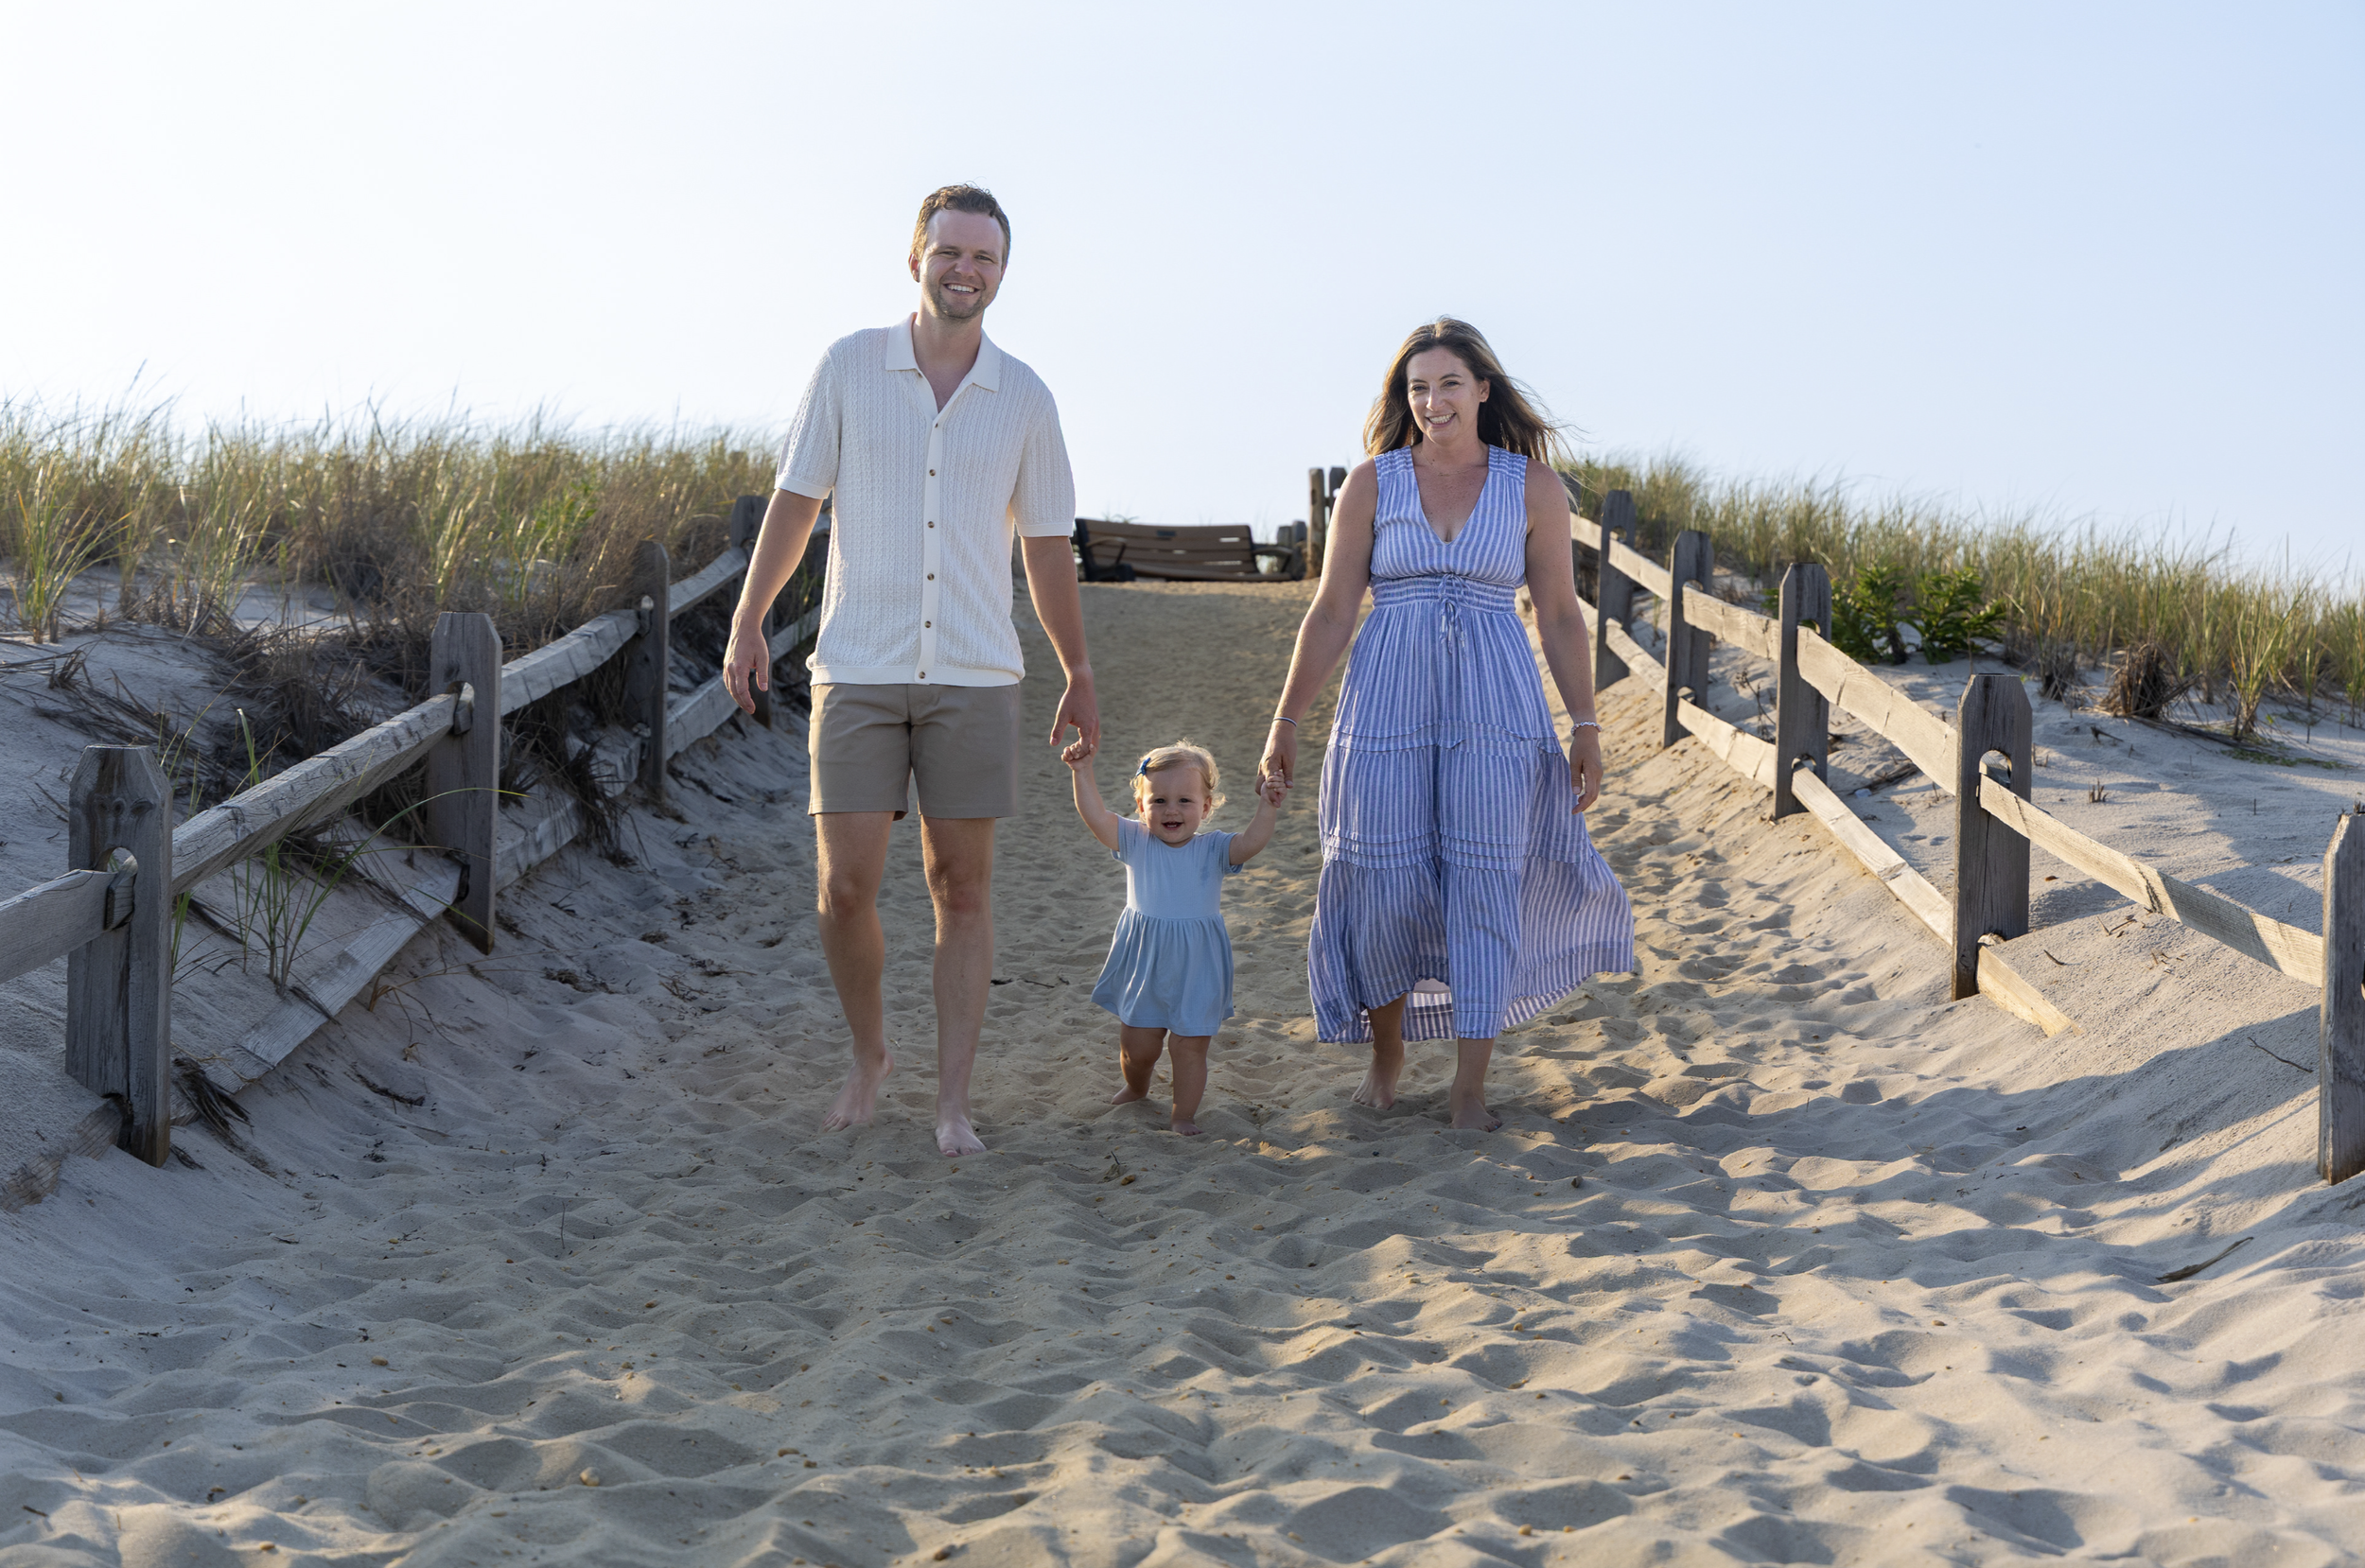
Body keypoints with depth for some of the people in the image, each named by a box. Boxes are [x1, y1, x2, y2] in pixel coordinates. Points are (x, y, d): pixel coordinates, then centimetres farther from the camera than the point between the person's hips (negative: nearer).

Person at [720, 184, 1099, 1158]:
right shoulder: (850, 367, 1)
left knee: (961, 887, 3)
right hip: (858, 670, -1)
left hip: (975, 678, 1)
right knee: (845, 889, -4)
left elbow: (1047, 547, 11)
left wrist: (1079, 676, 14)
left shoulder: (1023, 399, 4)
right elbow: (795, 500, 6)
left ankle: (954, 1102, 10)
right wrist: (747, 621, -1)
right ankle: (868, 1057, 21)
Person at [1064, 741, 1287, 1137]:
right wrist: (1083, 772, -21)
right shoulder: (1135, 842, -3)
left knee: (1190, 1045, 3)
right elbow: (1096, 816, -13)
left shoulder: (1212, 850, -5)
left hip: (1195, 967, -1)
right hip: (1143, 964, 1)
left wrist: (1267, 807, -35)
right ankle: (1136, 1089, 44)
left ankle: (1184, 1115, 20)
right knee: (1137, 1046, 13)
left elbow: (1250, 841, -21)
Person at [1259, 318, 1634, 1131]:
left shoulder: (1533, 485, 4)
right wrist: (1286, 722, 2)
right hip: (1387, 705, 0)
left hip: (1495, 706, 0)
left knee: (1484, 886, -3)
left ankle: (1470, 1088, 4)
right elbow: (1330, 613, 5)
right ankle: (1385, 1061, 23)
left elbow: (1560, 615, 6)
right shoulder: (1371, 484, 4)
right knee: (1385, 883, 1)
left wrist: (1586, 727, 0)